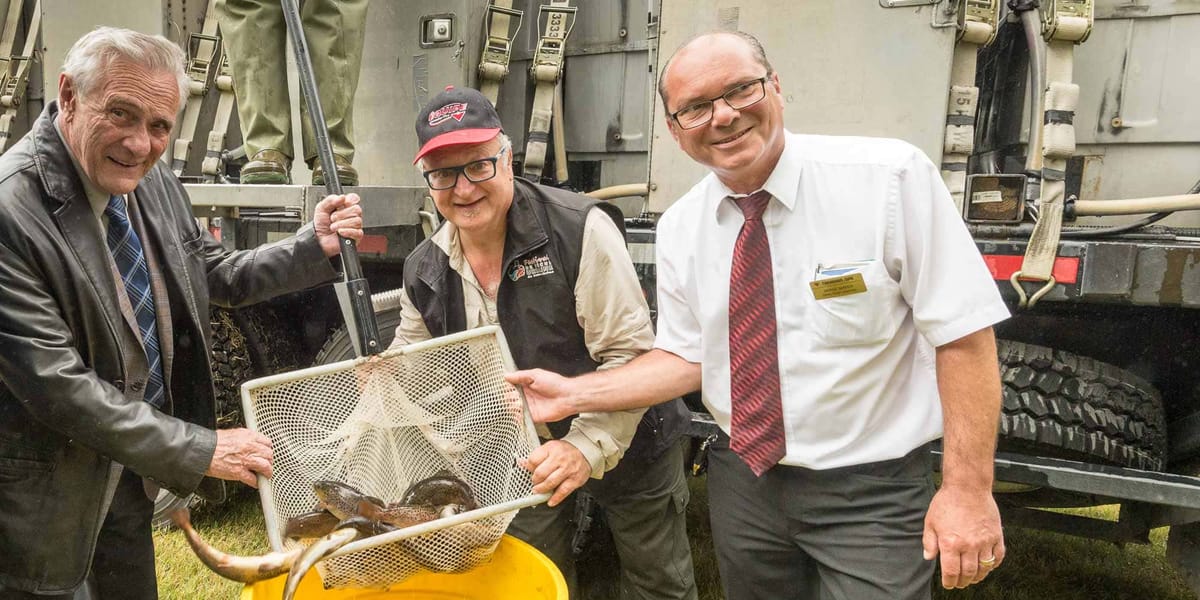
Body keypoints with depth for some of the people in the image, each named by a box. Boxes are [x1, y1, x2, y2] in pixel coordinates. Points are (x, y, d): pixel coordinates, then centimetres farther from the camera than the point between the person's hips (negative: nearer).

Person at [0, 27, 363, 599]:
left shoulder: (151, 181, -5)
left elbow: (215, 276, 9)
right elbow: (57, 386, -28)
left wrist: (314, 246, -5)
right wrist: (201, 449, -24)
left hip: (132, 464, 7)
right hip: (49, 482, -7)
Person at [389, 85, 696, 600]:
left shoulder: (580, 228, -24)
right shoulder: (424, 271, -5)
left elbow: (630, 354, -24)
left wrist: (589, 446, -34)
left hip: (622, 442, -4)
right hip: (524, 459, 4)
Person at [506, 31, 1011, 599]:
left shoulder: (891, 178, -16)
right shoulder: (679, 227, -1)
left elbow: (962, 334, -14)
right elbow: (686, 357, 6)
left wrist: (968, 487, -16)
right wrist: (574, 394, -5)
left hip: (870, 493, -4)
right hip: (744, 481, 5)